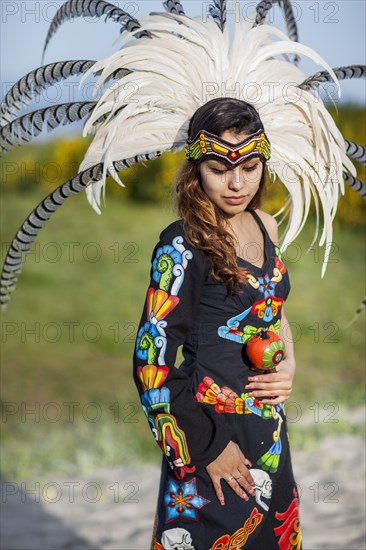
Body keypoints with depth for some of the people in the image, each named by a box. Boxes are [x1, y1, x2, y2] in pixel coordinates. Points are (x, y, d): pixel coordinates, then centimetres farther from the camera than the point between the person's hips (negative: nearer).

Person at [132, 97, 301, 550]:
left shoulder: (265, 226, 4)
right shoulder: (184, 246, -18)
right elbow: (152, 361, -19)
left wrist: (288, 366, -1)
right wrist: (208, 447, -16)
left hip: (267, 423, 7)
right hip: (213, 426, -7)